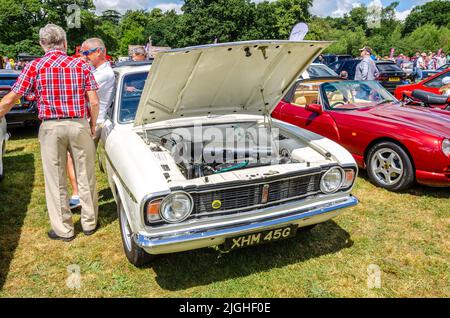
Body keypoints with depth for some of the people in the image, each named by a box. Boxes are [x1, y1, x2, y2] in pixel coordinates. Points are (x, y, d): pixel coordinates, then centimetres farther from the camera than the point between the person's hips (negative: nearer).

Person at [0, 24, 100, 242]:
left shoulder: (35, 66, -1)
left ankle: (64, 230, 18)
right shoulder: (81, 66, 2)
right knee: (85, 177, 12)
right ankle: (89, 223, 25)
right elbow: (94, 102, -2)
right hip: (79, 125, 1)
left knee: (56, 181, 9)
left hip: (51, 127, -1)